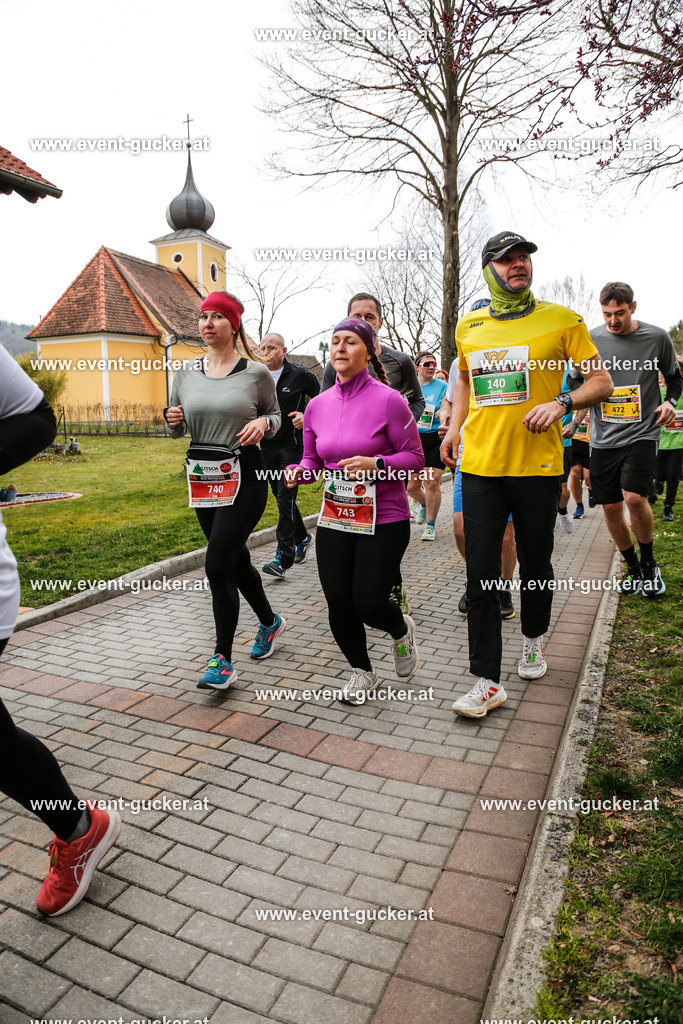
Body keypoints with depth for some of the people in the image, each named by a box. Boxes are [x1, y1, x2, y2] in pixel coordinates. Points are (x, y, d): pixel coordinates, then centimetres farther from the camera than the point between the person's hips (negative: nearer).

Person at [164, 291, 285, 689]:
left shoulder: (256, 372, -4)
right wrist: (173, 420, -8)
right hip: (203, 477, 5)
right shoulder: (187, 373, 7)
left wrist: (263, 423, -14)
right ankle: (270, 622, 41)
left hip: (244, 476, -5)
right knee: (236, 560, 16)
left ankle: (223, 661, 0)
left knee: (218, 565, -12)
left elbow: (275, 414, 8)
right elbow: (178, 429, 15)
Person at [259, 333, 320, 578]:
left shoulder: (300, 375, -5)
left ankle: (283, 557, -8)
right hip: (268, 446, 6)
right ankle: (302, 537, 37)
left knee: (285, 499, -11)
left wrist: (307, 417, -13)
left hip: (293, 445, -5)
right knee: (282, 497, 15)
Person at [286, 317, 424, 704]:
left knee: (369, 603, -7)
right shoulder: (317, 406, 5)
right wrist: (299, 471, -9)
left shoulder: (388, 400, -9)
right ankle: (362, 671, 31)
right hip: (334, 519, 5)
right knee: (338, 603, 3)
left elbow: (415, 457, -7)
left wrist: (375, 464, -23)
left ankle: (402, 631, 32)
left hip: (384, 519, -4)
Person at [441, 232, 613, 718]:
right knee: (481, 573, -2)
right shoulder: (468, 326, 10)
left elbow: (602, 381, 2)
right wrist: (455, 425, 12)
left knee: (535, 565, 12)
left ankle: (534, 639, 41)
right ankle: (488, 681, 5)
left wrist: (561, 402, -17)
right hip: (480, 465, 2)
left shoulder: (561, 319, 1)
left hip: (537, 466, -2)